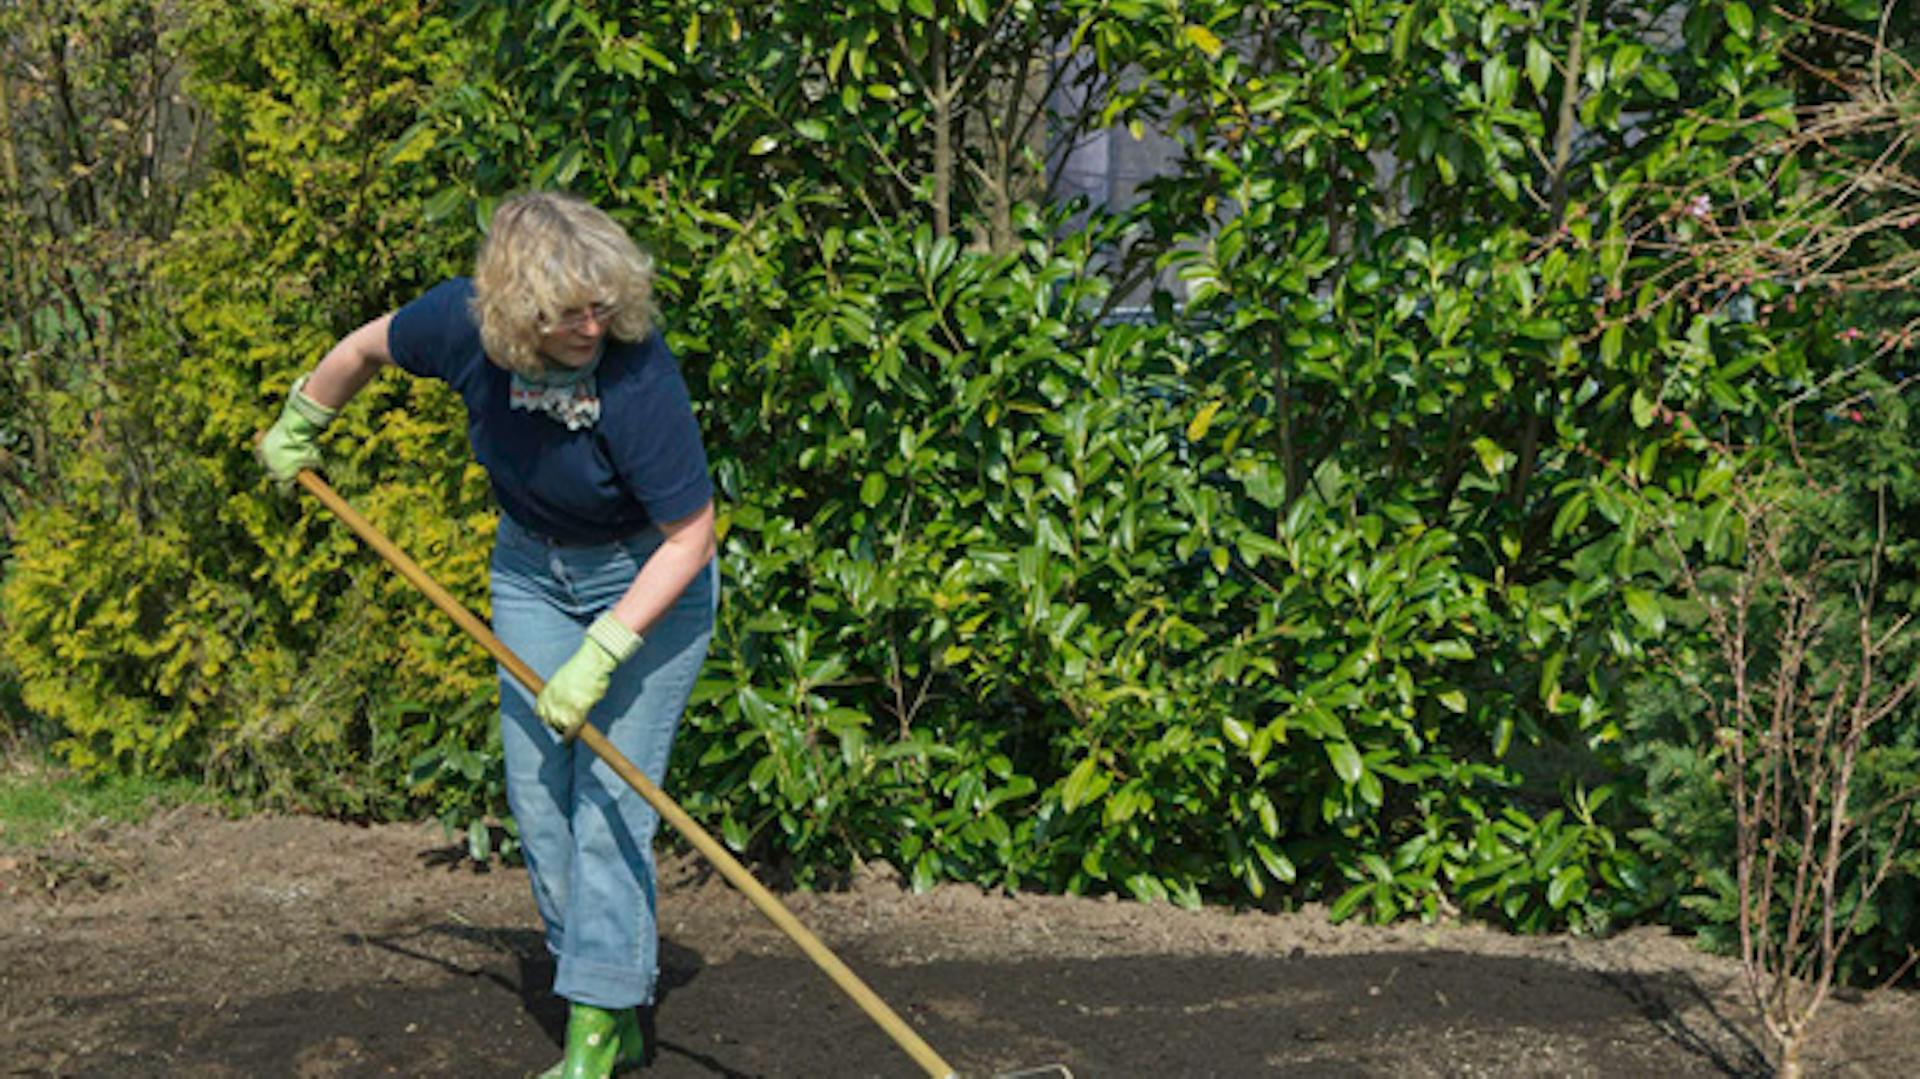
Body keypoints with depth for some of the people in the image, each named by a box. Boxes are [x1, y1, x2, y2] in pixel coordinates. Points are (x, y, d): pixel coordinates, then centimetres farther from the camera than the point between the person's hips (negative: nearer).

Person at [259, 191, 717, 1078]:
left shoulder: (639, 380, -35)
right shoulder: (464, 321, -22)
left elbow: (690, 537, -26)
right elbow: (366, 349, 2)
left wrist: (601, 654, -28)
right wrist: (299, 426, 19)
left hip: (650, 581, -5)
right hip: (533, 569, 5)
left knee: (611, 795, -11)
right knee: (536, 791, 3)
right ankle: (619, 1005, 13)